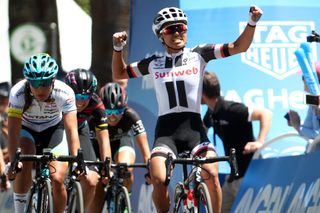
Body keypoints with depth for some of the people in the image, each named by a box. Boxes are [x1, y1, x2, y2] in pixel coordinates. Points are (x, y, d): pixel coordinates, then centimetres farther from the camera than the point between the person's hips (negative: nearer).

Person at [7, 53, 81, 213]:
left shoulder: (65, 93, -30)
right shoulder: (18, 93, -31)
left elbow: (71, 130, -34)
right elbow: (13, 131, -35)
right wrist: (13, 161, -48)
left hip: (54, 130, 0)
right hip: (27, 130, 0)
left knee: (57, 179, -16)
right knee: (24, 167, -29)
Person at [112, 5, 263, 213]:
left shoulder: (198, 55, 8)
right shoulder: (154, 62, 13)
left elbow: (239, 47, 2)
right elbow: (119, 75, 24)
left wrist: (252, 22, -12)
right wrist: (118, 48, 10)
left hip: (193, 128, -1)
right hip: (166, 131, 1)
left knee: (212, 174, -26)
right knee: (158, 180, -25)